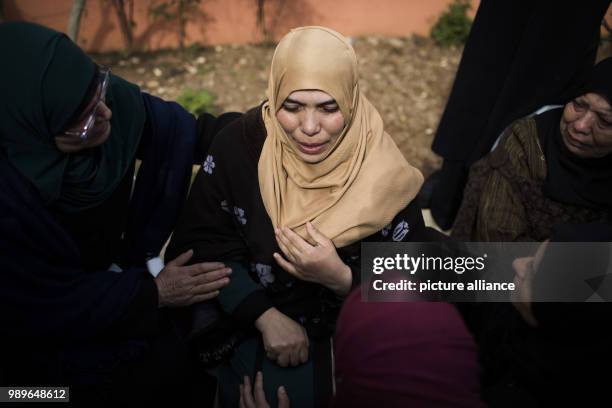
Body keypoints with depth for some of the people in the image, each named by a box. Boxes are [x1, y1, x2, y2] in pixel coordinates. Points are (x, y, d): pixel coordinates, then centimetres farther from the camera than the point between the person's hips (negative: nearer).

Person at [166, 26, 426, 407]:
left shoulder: (382, 173, -17)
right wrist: (266, 316, -18)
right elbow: (204, 241, -10)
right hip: (251, 317, 1)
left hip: (351, 331, 0)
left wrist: (341, 278, -29)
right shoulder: (238, 145, -14)